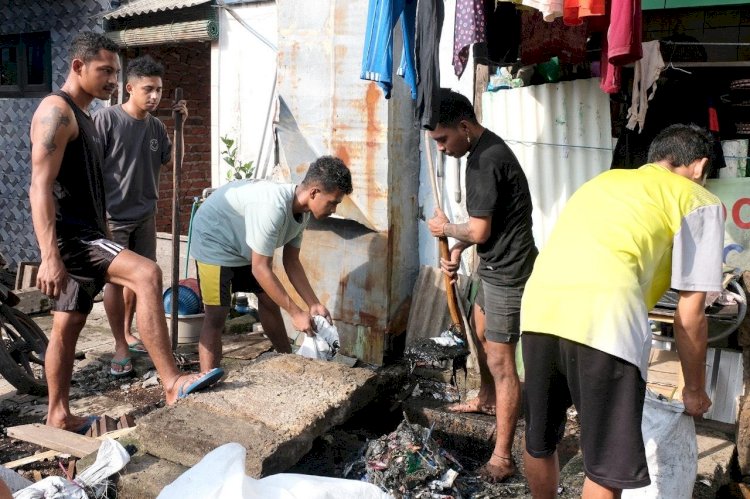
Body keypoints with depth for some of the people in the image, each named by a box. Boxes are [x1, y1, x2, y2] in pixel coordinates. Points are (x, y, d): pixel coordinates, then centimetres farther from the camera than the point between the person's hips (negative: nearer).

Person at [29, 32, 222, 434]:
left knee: (67, 326, 14)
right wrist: (49, 257, -28)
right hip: (69, 235, -10)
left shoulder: (82, 116, 20)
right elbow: (41, 186, -21)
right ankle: (172, 383, -28)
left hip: (82, 235, 10)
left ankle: (59, 416, 24)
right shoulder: (56, 110, -11)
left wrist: (101, 237, 26)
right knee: (147, 274, -27)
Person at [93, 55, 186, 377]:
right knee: (116, 279, -2)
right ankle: (120, 347, 8)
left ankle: (127, 333, 30)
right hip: (113, 216, -6)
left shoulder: (156, 126, 4)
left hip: (145, 215, 6)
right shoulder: (106, 119, -12)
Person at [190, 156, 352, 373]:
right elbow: (261, 269, -32)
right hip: (214, 239, -9)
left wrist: (314, 304, -7)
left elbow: (291, 262, 0)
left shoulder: (302, 210, -10)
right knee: (216, 316, -14)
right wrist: (296, 313, -27)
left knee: (269, 298, 14)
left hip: (244, 244, 9)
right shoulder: (273, 208, -37)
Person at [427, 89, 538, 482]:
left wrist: (445, 229, -4)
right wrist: (456, 251, 6)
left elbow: (479, 230, -23)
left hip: (507, 273, -11)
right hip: (497, 267, 11)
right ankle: (487, 400, 50)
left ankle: (502, 458, 2)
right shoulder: (486, 149, 10)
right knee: (480, 332, 28)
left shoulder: (484, 162, -23)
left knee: (500, 362, -6)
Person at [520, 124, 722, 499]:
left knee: (539, 438, 24)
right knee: (606, 466, 9)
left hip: (539, 305, 6)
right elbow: (690, 314, 12)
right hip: (603, 314, -6)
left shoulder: (603, 180, 33)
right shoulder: (699, 202, 16)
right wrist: (694, 390, 26)